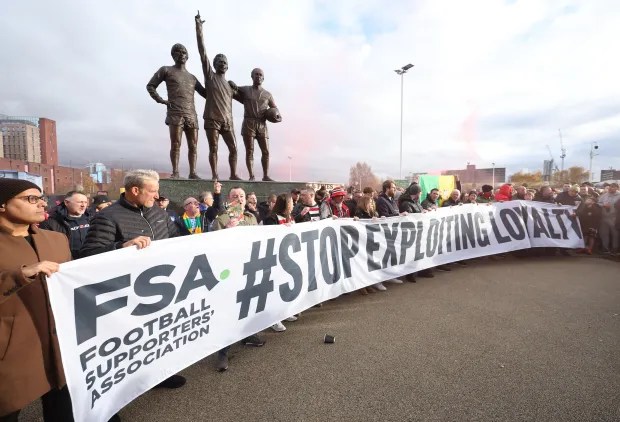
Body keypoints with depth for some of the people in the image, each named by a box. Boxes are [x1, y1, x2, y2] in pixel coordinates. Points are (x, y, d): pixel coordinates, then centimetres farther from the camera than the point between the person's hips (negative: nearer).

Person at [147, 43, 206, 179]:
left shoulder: (192, 77, 26)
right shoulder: (166, 70, 16)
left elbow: (206, 94, 25)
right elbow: (150, 86, 15)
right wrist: (161, 100, -1)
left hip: (191, 115, 4)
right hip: (175, 113, -3)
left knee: (193, 145, -3)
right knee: (175, 144, -11)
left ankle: (192, 172, -1)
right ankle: (175, 172, -8)